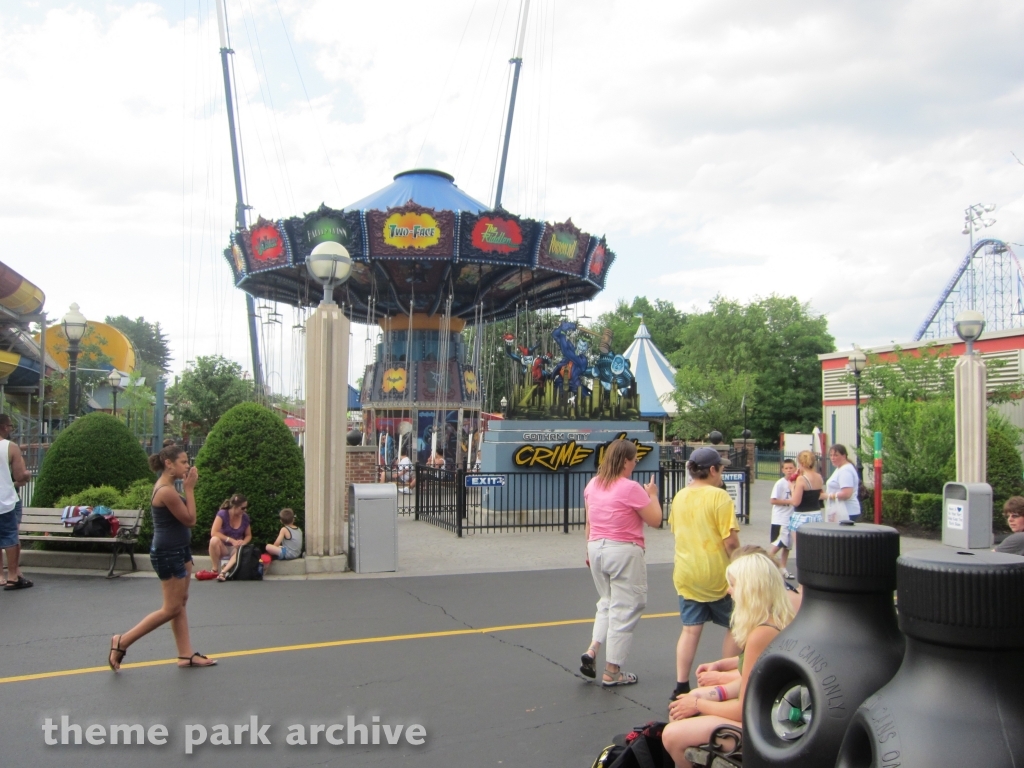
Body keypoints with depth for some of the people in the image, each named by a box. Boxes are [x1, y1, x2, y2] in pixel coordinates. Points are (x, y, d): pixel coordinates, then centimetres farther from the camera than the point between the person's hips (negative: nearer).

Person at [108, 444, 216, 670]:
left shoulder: (167, 487, 8)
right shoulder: (166, 491, -23)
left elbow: (184, 516, 11)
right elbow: (190, 520, -17)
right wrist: (189, 488, -16)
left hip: (180, 550, 10)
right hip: (168, 554, -10)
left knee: (181, 603, 12)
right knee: (171, 609, 0)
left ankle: (186, 654, 18)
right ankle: (122, 641, 9)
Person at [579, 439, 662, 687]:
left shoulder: (592, 485, 4)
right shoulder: (631, 488, -16)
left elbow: (588, 522, 11)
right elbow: (655, 520, -9)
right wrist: (652, 494, 5)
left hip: (597, 548, 7)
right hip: (624, 552, -7)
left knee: (606, 603, 24)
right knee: (625, 610, 4)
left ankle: (592, 650, 9)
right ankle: (612, 673, 10)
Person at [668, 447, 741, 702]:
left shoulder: (679, 497, 5)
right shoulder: (719, 496, -15)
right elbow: (730, 540, -18)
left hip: (686, 573, 5)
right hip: (717, 573, -5)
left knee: (690, 629, 9)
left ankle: (681, 686, 6)